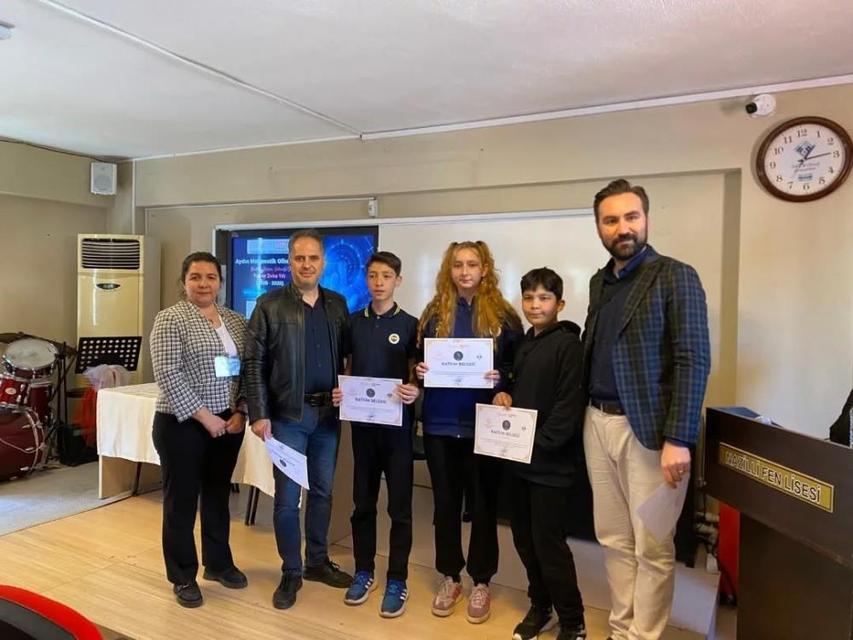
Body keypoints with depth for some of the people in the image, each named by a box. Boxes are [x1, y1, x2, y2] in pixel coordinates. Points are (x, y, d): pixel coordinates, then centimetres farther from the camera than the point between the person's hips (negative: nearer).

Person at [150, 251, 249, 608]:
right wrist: (204, 417, -17)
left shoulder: (236, 321, 7)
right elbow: (167, 374, -17)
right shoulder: (171, 319, -9)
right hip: (182, 424, -5)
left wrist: (240, 412, -3)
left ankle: (218, 564, 34)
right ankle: (183, 577, 24)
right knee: (181, 500, 7)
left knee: (218, 495, 17)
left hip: (228, 423, 5)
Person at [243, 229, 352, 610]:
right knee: (287, 497, 5)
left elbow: (345, 356, 9)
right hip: (288, 415, -3)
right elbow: (254, 364, -7)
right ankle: (291, 572, 23)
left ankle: (318, 562, 32)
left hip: (328, 414, 4)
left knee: (322, 492, 15)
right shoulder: (269, 305, -4)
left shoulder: (338, 305, 7)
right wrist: (259, 414, -12)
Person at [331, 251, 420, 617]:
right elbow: (348, 369, 12)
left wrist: (414, 392, -21)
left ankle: (397, 581, 17)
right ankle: (363, 572, 28)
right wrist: (339, 393, -6)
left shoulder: (410, 325, -3)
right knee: (363, 501, 13)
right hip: (362, 421, 3)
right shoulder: (353, 322, 6)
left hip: (397, 423, -3)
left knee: (399, 505, 5)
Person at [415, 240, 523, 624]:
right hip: (441, 423, 2)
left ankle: (481, 582, 27)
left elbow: (517, 366, 1)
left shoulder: (503, 316, -1)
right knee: (445, 502, 13)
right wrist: (419, 372, -10)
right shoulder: (434, 314, 5)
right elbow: (419, 362, 11)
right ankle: (449, 577, 30)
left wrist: (501, 377, -18)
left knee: (483, 504, 9)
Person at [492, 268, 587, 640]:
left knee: (549, 543, 0)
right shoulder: (524, 343, 14)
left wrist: (538, 443, -20)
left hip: (551, 462, -7)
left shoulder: (569, 345, -10)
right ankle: (540, 607, 34)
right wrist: (504, 394, 2)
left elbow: (569, 405, -17)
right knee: (524, 538, 15)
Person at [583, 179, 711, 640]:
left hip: (647, 429, -6)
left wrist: (678, 440, -17)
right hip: (598, 424, 6)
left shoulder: (676, 277, -6)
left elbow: (693, 361, -12)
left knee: (652, 547, 3)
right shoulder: (599, 282, 13)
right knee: (614, 540, 14)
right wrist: (587, 417, 7)